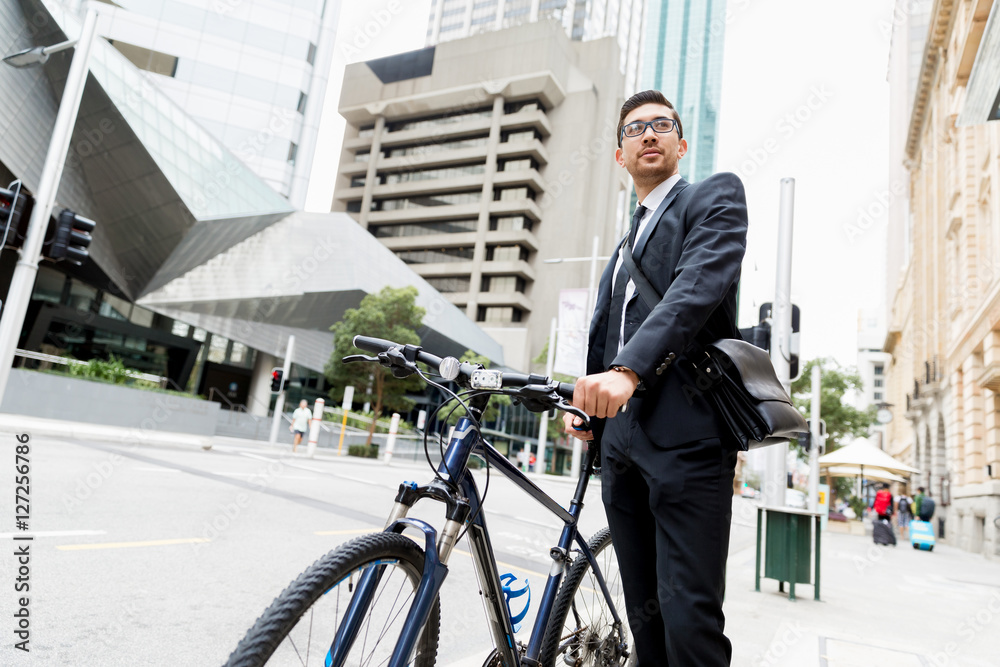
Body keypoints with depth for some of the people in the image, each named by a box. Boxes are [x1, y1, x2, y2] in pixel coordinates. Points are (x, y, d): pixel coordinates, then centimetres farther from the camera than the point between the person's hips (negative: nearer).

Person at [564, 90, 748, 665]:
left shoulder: (714, 196, 7)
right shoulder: (624, 247, 29)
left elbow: (700, 285, -13)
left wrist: (629, 369, -28)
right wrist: (584, 404, 6)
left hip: (688, 436, -7)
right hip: (623, 443, 7)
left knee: (689, 616, -10)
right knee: (646, 617, 12)